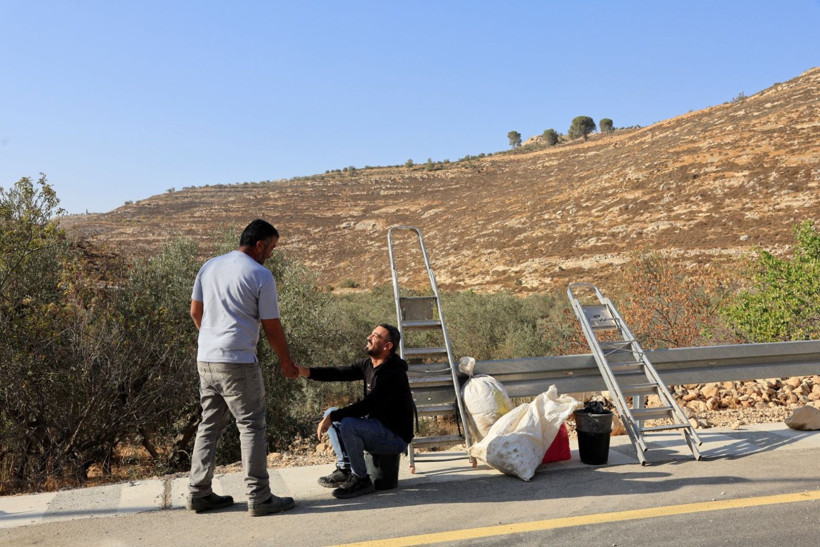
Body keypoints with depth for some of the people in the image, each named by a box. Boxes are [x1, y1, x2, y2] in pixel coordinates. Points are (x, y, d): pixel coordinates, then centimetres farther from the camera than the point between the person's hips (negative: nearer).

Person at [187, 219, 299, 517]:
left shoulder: (209, 266, 10)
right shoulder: (261, 275, -9)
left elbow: (195, 311, 16)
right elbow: (271, 326, -5)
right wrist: (286, 361, 7)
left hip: (205, 359, 7)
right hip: (238, 361, -7)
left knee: (208, 426, 16)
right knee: (251, 427, 1)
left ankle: (198, 493, 21)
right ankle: (259, 498, 4)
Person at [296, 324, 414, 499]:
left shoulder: (394, 374, -23)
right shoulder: (368, 364, 5)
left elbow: (368, 406, -29)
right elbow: (338, 373, -1)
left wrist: (332, 418, -27)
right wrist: (302, 371, -12)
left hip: (396, 437, -10)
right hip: (376, 428, 10)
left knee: (348, 424, -31)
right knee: (331, 412, 9)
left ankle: (361, 480, -15)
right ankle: (344, 469, 7)